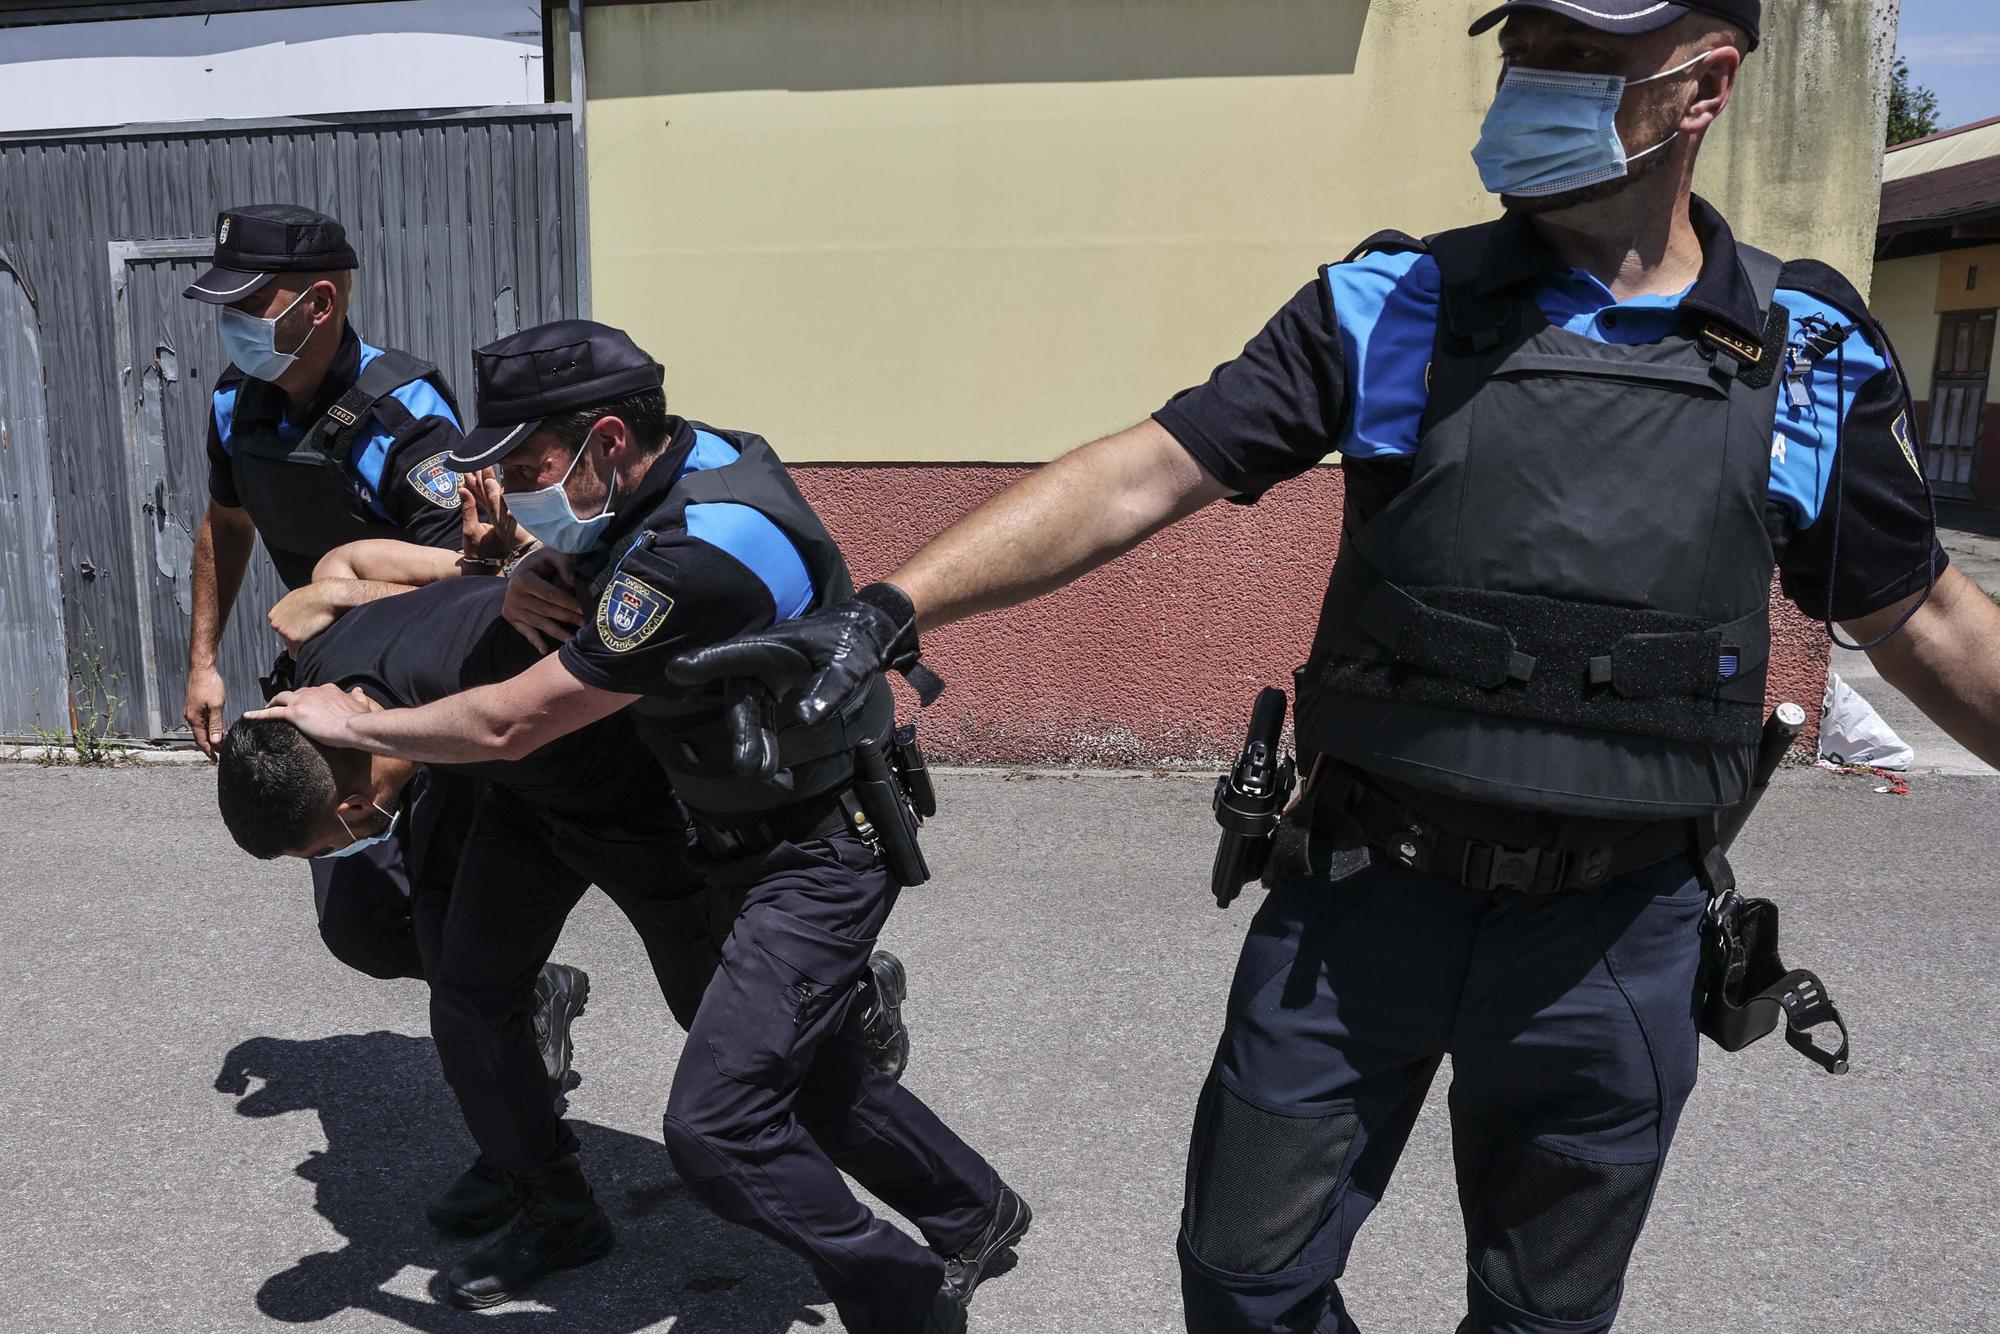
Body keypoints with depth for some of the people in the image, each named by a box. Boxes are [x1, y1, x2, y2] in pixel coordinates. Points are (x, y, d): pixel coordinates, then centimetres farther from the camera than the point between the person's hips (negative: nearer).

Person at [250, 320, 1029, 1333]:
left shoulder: (705, 551, -32)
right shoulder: (689, 455, -3)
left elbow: (507, 727, -24)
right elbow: (558, 559, 19)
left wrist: (350, 725, -9)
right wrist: (528, 577, -3)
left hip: (823, 851, -10)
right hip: (753, 838, 10)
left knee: (716, 1123, -13)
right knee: (801, 1070, 22)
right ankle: (971, 1214, 42)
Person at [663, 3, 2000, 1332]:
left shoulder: (1816, 359, 0)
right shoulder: (1389, 308, -4)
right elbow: (1141, 475, -11)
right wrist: (891, 608, -21)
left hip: (1612, 941, 1)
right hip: (1363, 905, 0)